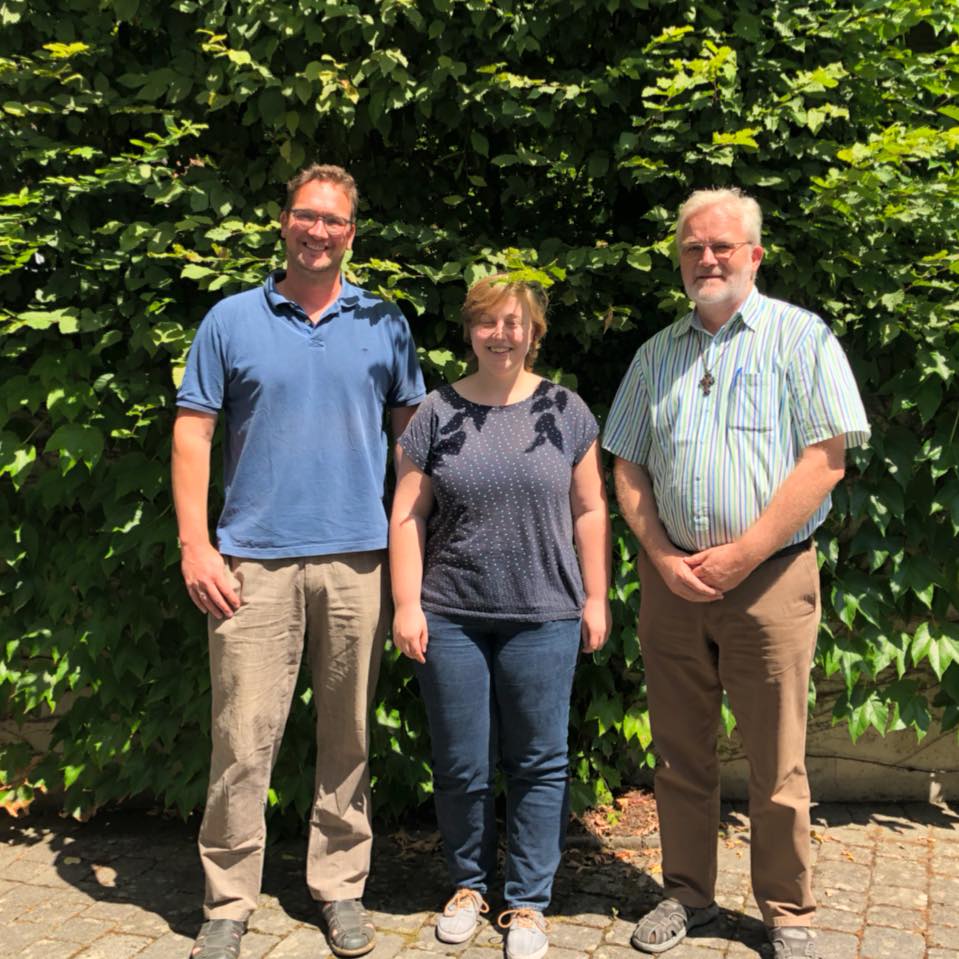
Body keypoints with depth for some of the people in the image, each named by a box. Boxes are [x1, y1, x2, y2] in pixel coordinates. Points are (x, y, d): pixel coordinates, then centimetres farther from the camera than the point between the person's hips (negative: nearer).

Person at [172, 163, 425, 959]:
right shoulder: (231, 321, 6)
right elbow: (193, 433, 4)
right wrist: (195, 546, -5)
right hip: (254, 561, -1)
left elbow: (414, 430, 11)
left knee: (348, 736, 10)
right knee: (243, 741, 0)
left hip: (359, 560, 1)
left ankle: (341, 886, 25)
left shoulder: (384, 324, 9)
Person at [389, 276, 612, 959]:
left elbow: (590, 511, 6)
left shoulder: (565, 410, 4)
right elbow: (407, 516, 3)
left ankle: (529, 901, 24)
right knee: (461, 766, 10)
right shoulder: (437, 413, 4)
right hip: (451, 617, 1)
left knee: (539, 763, 8)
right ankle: (469, 883, 32)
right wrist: (406, 605, -2)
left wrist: (597, 598, 1)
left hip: (543, 619, 0)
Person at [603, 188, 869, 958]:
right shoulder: (656, 354, 12)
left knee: (777, 765, 5)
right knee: (681, 753, 13)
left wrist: (739, 557, -13)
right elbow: (628, 469, 12)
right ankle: (688, 894, 29)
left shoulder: (801, 337, -1)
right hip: (672, 578, 4)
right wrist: (664, 558, -3)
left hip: (768, 577, -4)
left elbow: (824, 460, -9)